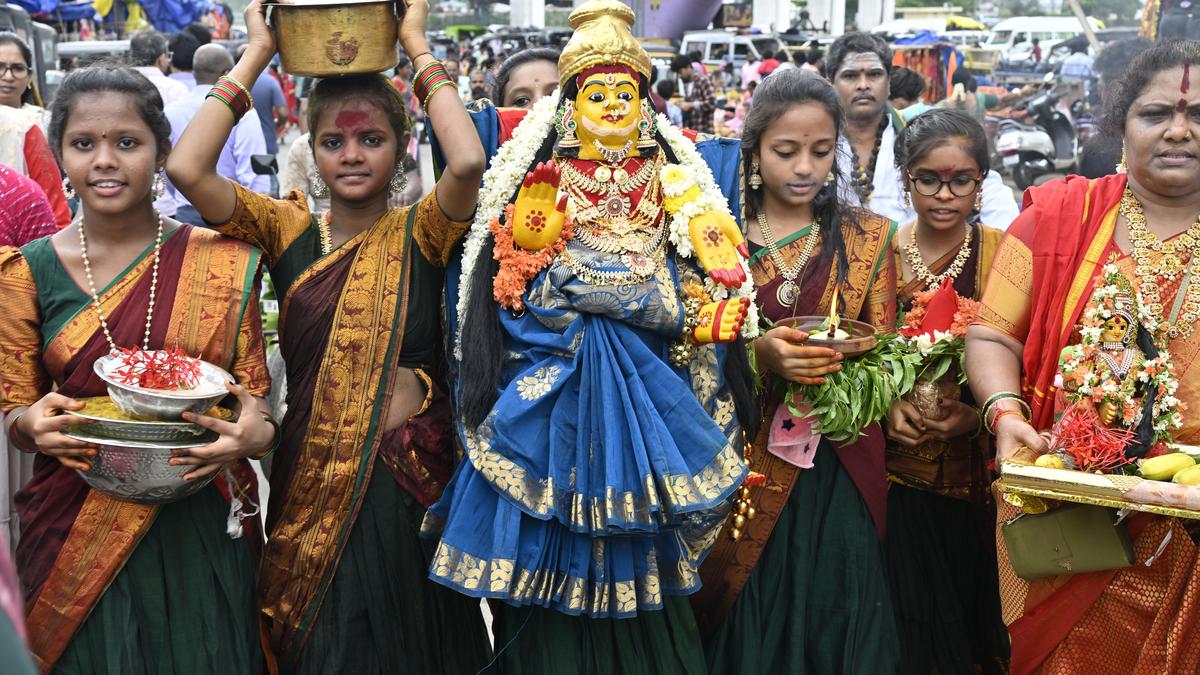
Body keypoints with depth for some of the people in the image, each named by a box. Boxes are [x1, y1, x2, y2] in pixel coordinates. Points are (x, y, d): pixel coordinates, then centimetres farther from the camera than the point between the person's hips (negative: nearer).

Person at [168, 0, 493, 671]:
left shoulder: (419, 232, -2)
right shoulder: (290, 230, 3)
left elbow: (469, 162, -23)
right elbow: (187, 169, -11)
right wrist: (257, 54, -5)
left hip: (409, 474, -2)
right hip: (313, 480, 2)